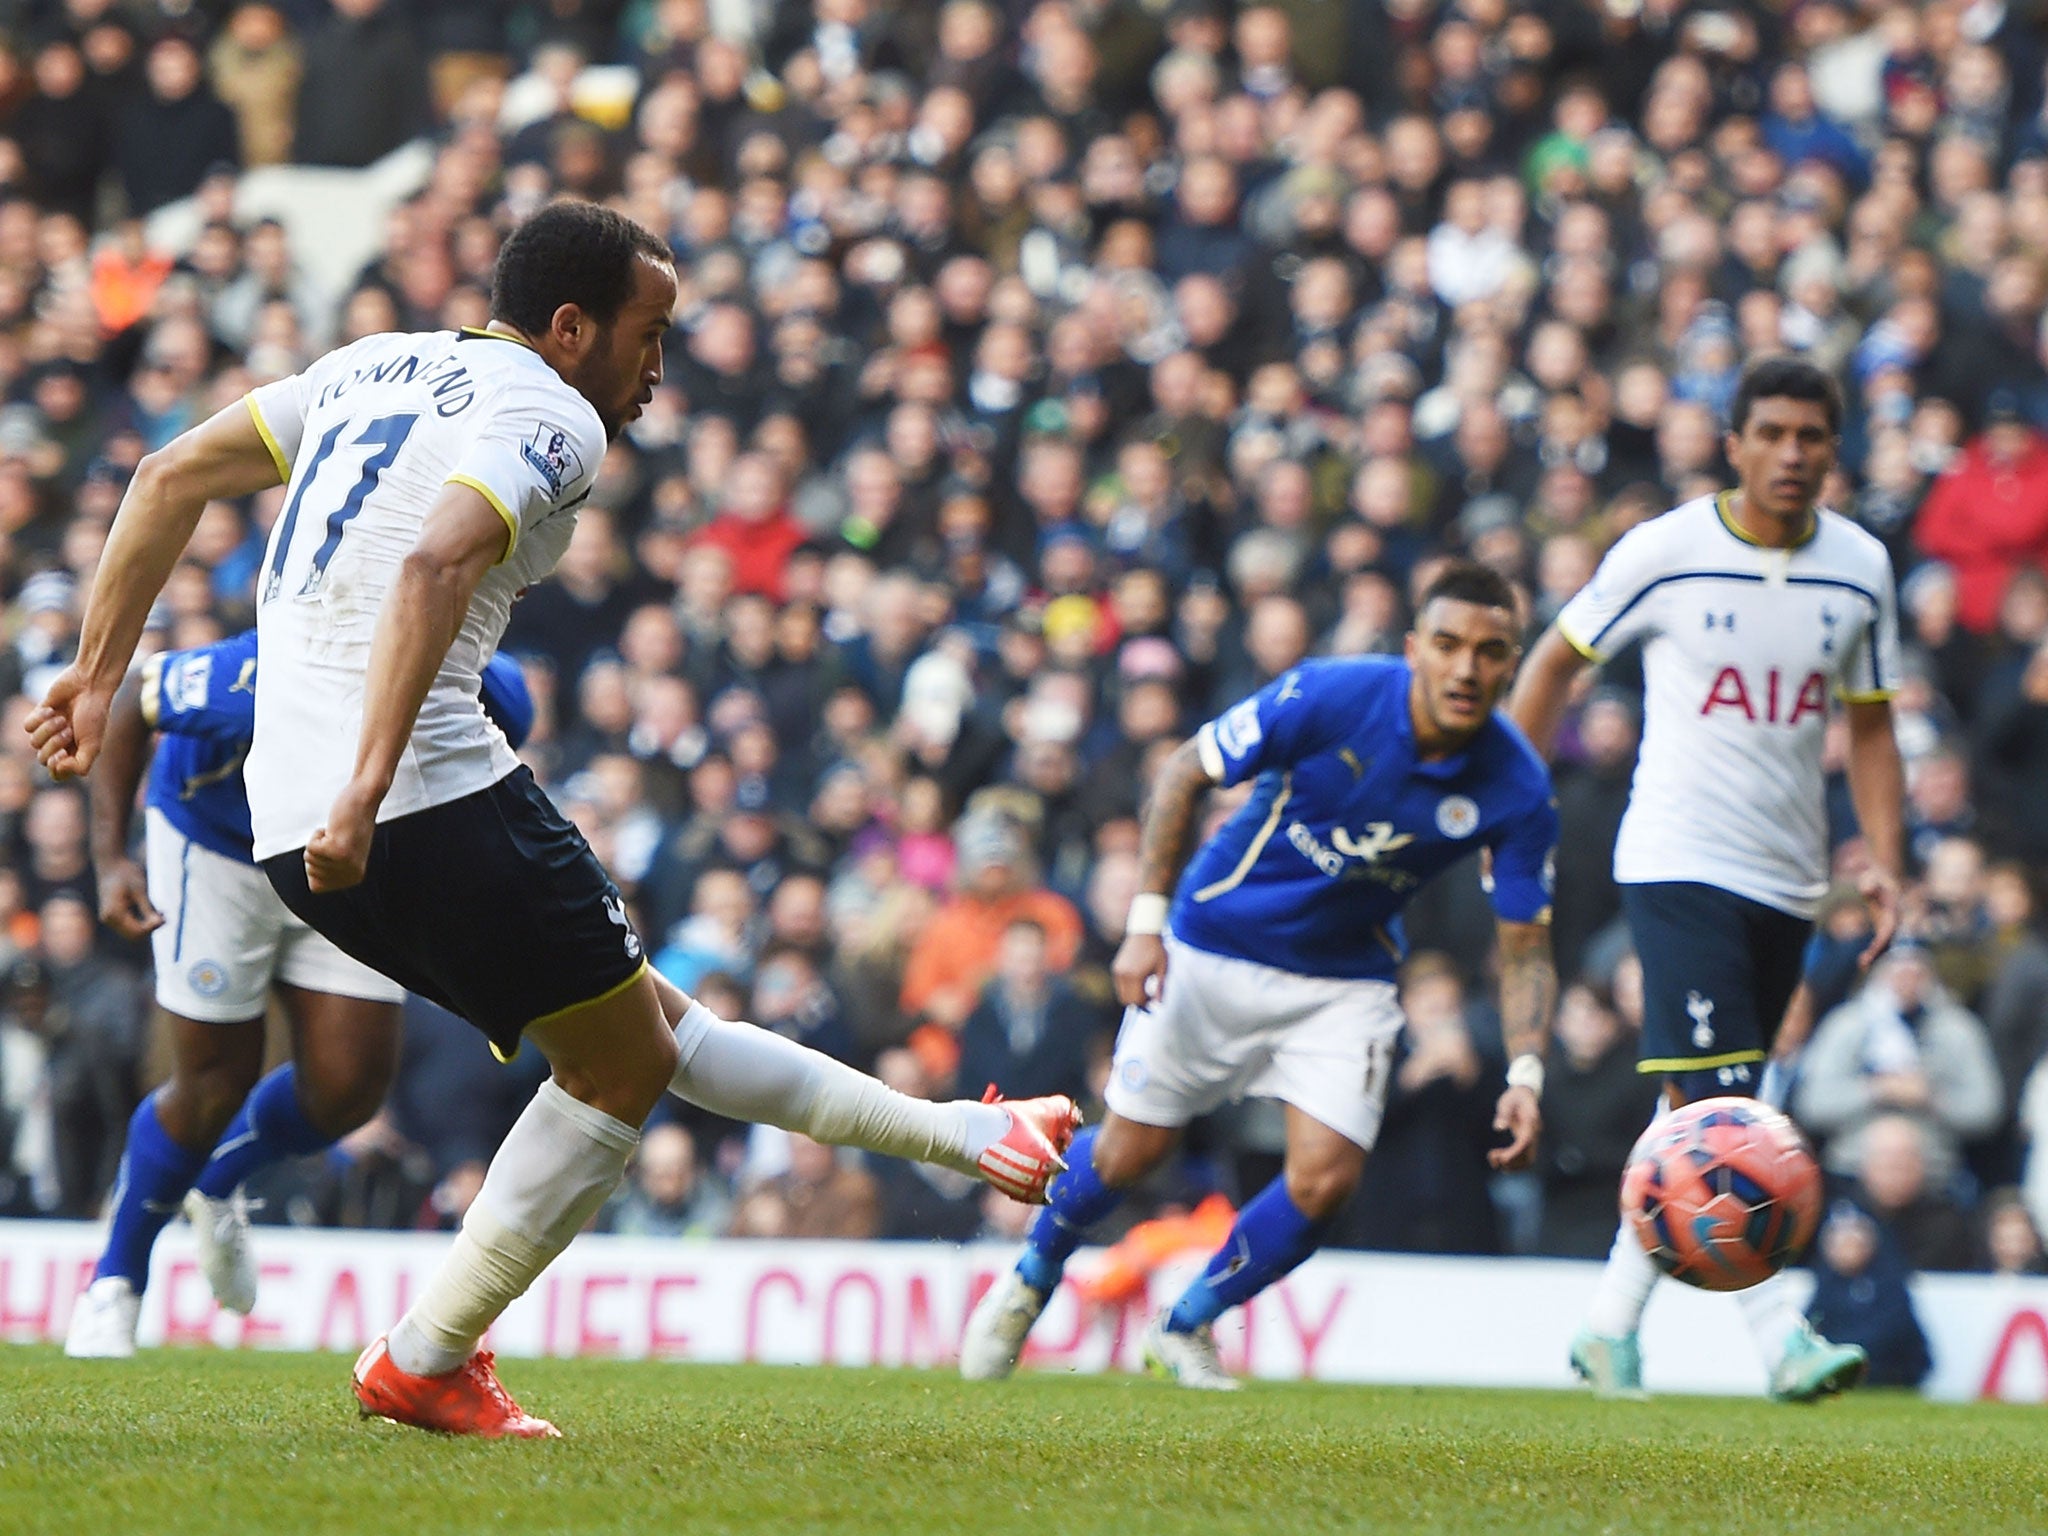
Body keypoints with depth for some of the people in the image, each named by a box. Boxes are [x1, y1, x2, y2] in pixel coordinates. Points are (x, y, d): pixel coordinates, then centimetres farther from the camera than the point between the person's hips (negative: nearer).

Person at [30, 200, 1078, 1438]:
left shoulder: (377, 367, 21)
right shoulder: (547, 417, -5)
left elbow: (172, 476, 22)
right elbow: (434, 565, -23)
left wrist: (99, 675, 26)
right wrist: (365, 793, -29)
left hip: (288, 826, 10)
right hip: (435, 805, -10)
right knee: (619, 1068, 4)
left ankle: (967, 1137, 20)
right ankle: (423, 1363, 4)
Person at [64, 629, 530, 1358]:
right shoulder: (268, 684, -41)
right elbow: (132, 697, -21)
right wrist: (110, 860, -23)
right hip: (217, 849, -4)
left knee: (348, 1086, -5)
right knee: (217, 1084, -5)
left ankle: (217, 1181, 27)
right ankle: (115, 1278, 18)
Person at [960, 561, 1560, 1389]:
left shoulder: (1517, 788, -17)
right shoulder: (1328, 697, -25)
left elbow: (1523, 946, -8)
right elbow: (1185, 772, -13)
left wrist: (1525, 1075, -22)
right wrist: (1146, 921, -18)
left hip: (1347, 978, 2)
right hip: (1217, 942, -2)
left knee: (1325, 1179, -12)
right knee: (1130, 1151, 5)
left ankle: (1186, 1326, 15)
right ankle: (1030, 1281, 37)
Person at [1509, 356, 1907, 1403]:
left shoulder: (1860, 568, 5)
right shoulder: (1664, 552, -6)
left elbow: (1869, 725, 14)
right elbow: (1556, 660, 6)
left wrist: (1884, 862, 2)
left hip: (1788, 881, 5)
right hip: (1676, 863, -5)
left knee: (1698, 1117, 9)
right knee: (1717, 1107, -17)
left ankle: (1612, 1323, 20)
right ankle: (1778, 1335, -22)